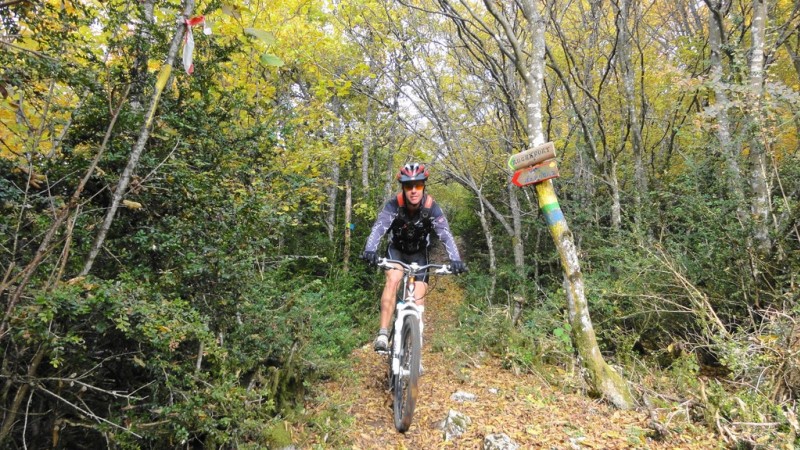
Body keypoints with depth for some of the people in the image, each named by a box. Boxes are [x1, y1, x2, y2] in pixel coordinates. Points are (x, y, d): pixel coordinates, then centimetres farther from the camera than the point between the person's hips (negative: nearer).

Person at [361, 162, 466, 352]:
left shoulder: (431, 207, -25)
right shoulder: (393, 205, -27)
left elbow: (445, 234, -34)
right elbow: (378, 228, -40)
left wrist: (455, 259, -50)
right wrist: (370, 250, -59)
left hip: (419, 253, 1)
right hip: (397, 250, -1)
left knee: (418, 299, -9)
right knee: (393, 279, -29)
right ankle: (383, 334, -26)